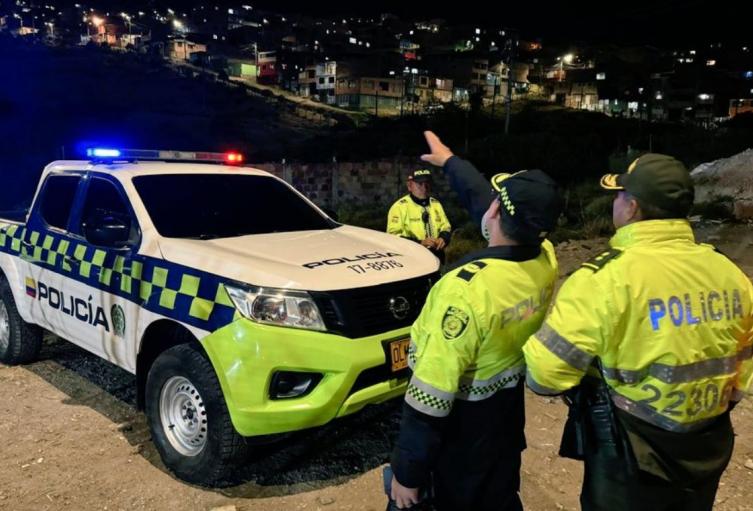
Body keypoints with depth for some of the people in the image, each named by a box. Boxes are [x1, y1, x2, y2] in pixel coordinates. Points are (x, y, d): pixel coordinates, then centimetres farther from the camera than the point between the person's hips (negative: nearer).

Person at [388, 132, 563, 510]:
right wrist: (449, 161, 20)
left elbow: (431, 394, -28)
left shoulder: (468, 288, -33)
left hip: (462, 422, -6)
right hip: (509, 407, 6)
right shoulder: (546, 261, -13)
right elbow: (479, 196, 5)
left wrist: (407, 471, -17)